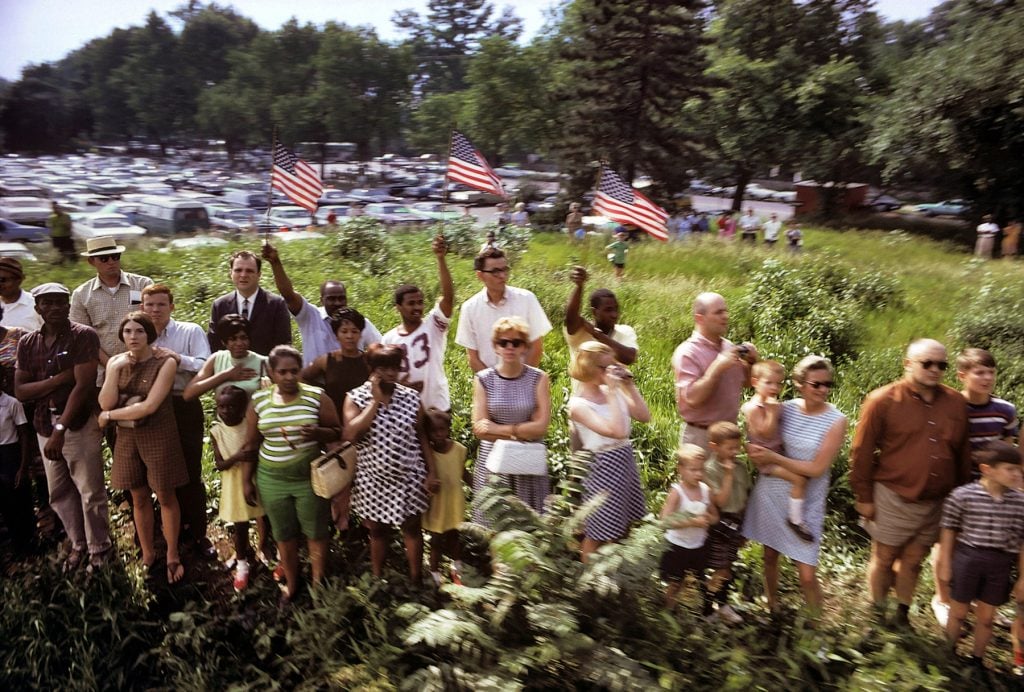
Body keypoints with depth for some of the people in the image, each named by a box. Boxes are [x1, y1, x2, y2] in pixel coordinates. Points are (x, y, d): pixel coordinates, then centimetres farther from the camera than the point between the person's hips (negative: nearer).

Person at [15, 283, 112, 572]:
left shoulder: (84, 336, -8)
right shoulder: (27, 343, 8)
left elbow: (83, 386, -15)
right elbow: (20, 392, 2)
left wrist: (61, 429, -19)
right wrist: (61, 377, -14)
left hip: (79, 423, -5)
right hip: (44, 425, 5)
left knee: (90, 491, 0)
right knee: (59, 492, 13)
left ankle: (99, 547, 17)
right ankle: (78, 544, 30)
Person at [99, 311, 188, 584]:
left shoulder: (165, 362, -14)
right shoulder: (116, 362, 2)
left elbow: (149, 406, -20)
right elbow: (105, 403, -7)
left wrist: (110, 416, -11)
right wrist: (115, 371, -18)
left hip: (159, 436, -4)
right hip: (127, 437, 4)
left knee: (165, 497, 6)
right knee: (139, 498, 14)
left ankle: (172, 556, 20)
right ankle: (148, 554, 29)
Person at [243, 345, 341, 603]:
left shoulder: (317, 397, -9)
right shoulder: (258, 401, -1)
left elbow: (337, 432, -4)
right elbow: (251, 445, 6)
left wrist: (318, 432, -25)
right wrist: (246, 480, 6)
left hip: (310, 477, -2)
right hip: (272, 479, 2)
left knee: (316, 534, 9)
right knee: (284, 536, 16)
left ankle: (318, 585, 27)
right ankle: (292, 584, 35)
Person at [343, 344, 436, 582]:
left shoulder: (411, 397, -2)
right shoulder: (356, 397, -7)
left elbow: (421, 436, 4)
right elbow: (350, 435, -22)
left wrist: (432, 471, 1)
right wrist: (376, 401, -20)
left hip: (408, 476, 1)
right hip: (373, 478, 0)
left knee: (412, 526, 9)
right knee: (376, 529, 14)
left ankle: (416, 582, 22)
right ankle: (377, 582, 30)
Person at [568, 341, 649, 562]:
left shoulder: (612, 391, 2)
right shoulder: (578, 404, -19)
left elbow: (644, 417, 2)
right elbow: (618, 431, -30)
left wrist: (629, 385, -5)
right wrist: (613, 391, -26)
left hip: (625, 462, 7)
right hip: (604, 467, -7)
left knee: (623, 528, 21)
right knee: (596, 534, 7)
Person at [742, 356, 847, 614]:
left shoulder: (836, 421, -12)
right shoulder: (786, 409, -2)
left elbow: (817, 468, -16)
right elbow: (758, 439, 12)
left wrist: (774, 458, -16)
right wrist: (757, 452, -10)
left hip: (805, 503, -3)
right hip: (770, 493, 4)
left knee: (807, 575, -4)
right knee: (770, 556, 17)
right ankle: (772, 609, 40)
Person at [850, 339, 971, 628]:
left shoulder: (956, 403, 2)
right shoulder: (883, 401, -11)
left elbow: (963, 454, 10)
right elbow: (862, 452, -8)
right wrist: (864, 497, -7)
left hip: (936, 503, 3)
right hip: (894, 498, -3)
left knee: (913, 561, 15)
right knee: (883, 558, 10)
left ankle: (903, 616, 31)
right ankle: (878, 615, 27)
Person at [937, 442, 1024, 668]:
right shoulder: (962, 496, -12)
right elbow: (949, 531, -4)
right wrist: (945, 564, -1)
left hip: (1000, 564, 2)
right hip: (968, 557, -2)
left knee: (986, 617, 14)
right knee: (959, 611, 14)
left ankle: (977, 660, 34)